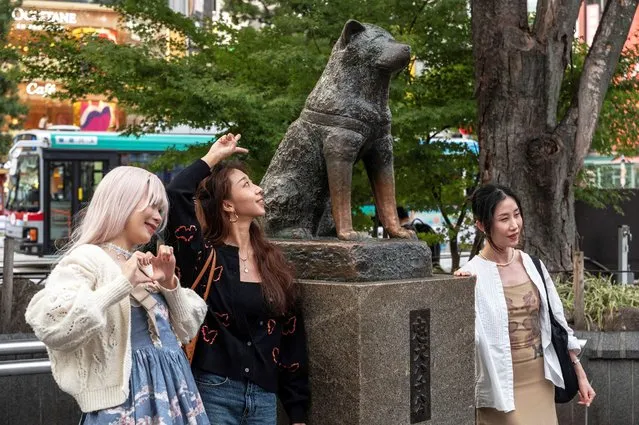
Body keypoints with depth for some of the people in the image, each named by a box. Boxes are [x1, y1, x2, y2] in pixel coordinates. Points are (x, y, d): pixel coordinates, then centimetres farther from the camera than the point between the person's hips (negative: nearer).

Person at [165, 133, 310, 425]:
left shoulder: (274, 262, 9)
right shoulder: (204, 256, -3)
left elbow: (291, 339, 9)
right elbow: (174, 196, -20)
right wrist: (212, 157, -6)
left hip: (263, 398, 4)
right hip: (213, 392, -4)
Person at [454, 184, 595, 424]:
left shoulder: (532, 265, 5)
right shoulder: (474, 274, -12)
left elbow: (557, 323, 13)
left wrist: (580, 375, 16)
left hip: (540, 384, 5)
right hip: (503, 389, -5)